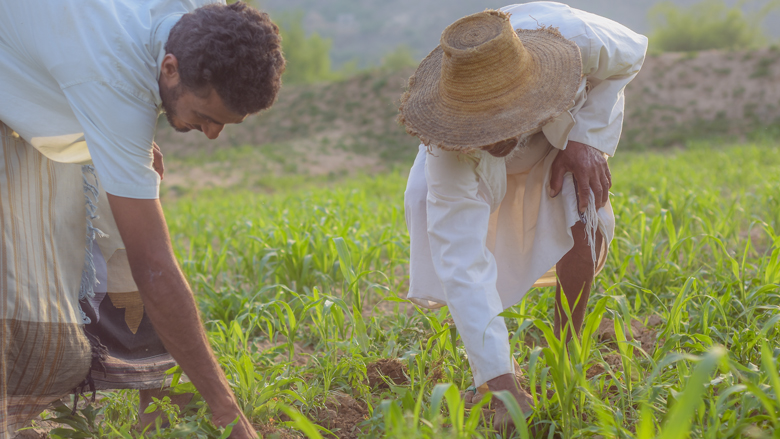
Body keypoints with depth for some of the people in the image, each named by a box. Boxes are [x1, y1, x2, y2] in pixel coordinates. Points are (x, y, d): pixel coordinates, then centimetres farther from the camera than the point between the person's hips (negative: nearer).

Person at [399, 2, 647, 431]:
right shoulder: (449, 149, -44)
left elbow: (631, 54, -17)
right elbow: (462, 263, -44)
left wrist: (586, 138, -27)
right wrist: (500, 381, -48)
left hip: (574, 120, 1)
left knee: (581, 214, -28)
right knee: (430, 207, -26)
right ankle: (491, 368, -5)